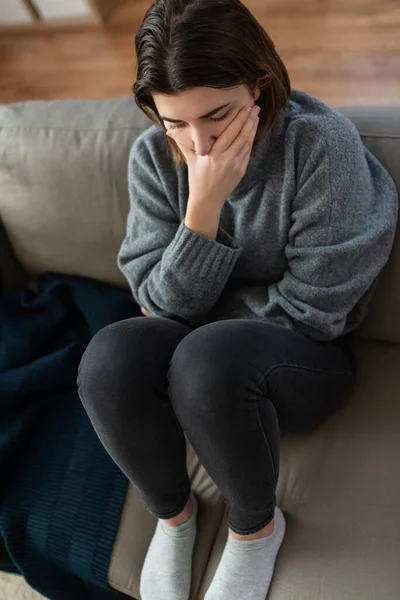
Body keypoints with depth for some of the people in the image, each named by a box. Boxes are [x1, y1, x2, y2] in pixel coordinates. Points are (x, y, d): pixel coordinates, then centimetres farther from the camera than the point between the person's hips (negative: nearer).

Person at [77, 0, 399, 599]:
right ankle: (172, 511, 1)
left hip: (306, 356, -3)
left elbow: (311, 309, -16)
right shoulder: (153, 155, -8)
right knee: (110, 357, -28)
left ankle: (257, 526, -5)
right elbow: (162, 303, -10)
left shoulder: (324, 143, -19)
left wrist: (200, 313, -8)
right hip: (197, 349, 4)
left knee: (209, 354, -35)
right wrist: (203, 203, -25)